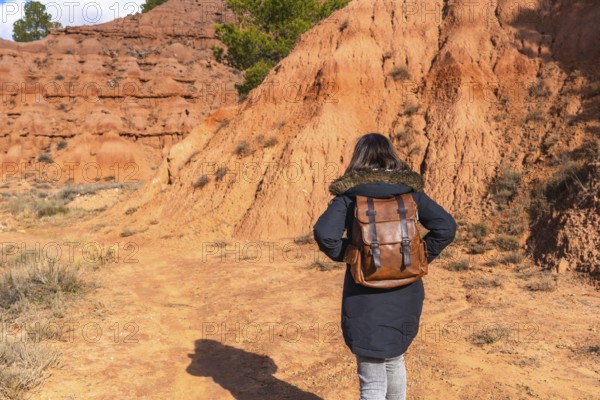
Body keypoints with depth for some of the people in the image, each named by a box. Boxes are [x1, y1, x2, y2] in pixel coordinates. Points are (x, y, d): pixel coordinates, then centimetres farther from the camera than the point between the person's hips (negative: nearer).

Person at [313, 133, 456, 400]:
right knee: (394, 360, 29)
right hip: (405, 295, 4)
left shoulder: (349, 194, -9)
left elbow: (324, 233, -23)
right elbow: (446, 227, -6)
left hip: (366, 297, -4)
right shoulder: (410, 190, 1)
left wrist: (343, 254, -4)